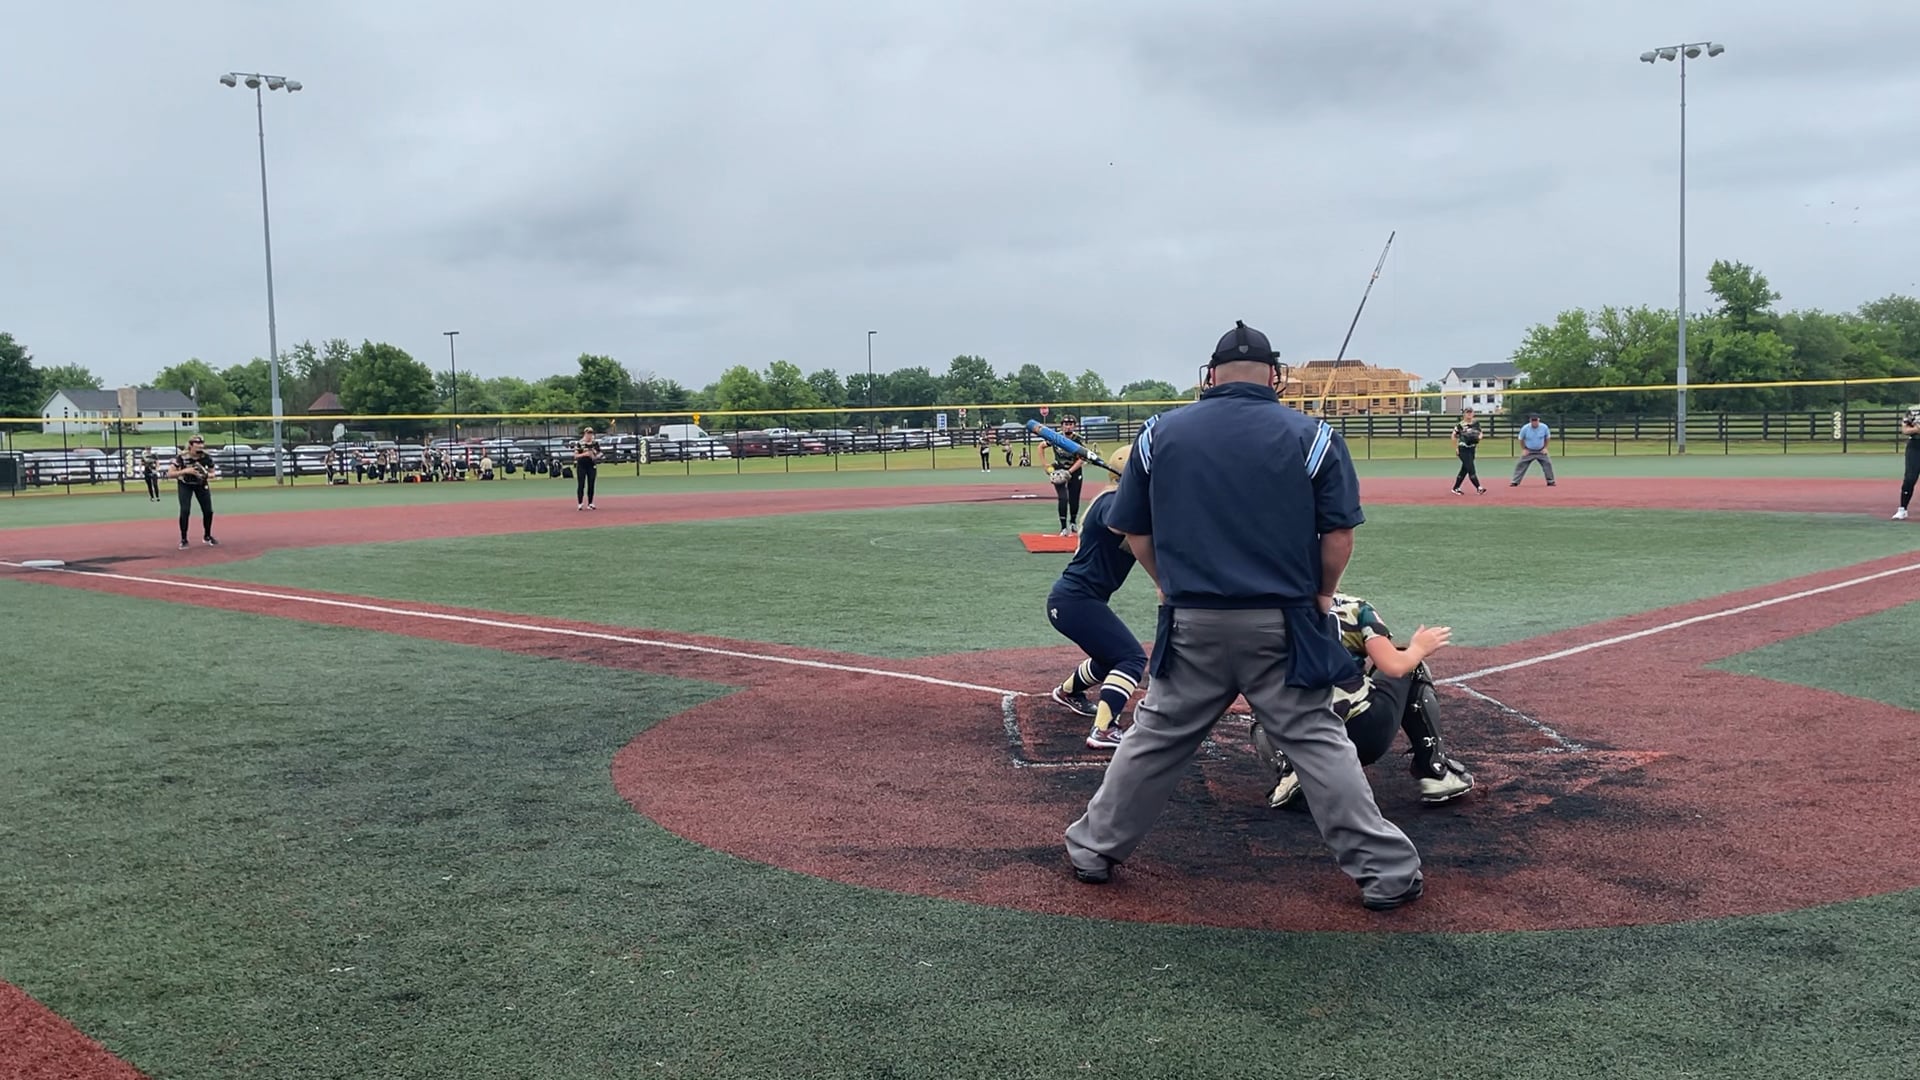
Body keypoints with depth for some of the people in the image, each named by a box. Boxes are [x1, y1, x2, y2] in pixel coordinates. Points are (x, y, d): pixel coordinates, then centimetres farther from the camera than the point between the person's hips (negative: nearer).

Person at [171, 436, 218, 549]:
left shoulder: (207, 456, -18)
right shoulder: (181, 456, -26)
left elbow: (212, 473, -5)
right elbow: (170, 473, -25)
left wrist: (207, 475, -29)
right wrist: (185, 471, -39)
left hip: (201, 484, 3)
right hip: (185, 485, -3)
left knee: (208, 511, 1)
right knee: (185, 511, -16)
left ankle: (207, 536, 24)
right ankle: (183, 539, -1)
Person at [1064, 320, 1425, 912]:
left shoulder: (1160, 433, 3)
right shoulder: (1312, 435, -2)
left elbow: (1134, 531, 6)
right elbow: (1339, 535, -4)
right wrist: (1322, 595, 12)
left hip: (1191, 625, 2)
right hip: (1282, 626, -1)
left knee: (1154, 738, 14)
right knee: (1317, 741, 6)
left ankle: (1093, 849, 24)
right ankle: (1385, 871, 10)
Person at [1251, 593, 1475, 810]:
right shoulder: (1355, 608, 10)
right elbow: (1394, 667, -3)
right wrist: (1419, 647, 19)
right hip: (1368, 738, -1)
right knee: (1411, 667, 27)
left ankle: (1288, 770, 3)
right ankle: (1436, 773, 20)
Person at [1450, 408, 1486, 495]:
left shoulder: (1476, 423, 6)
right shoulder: (1460, 425, -9)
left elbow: (1480, 433, 15)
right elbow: (1454, 436, -1)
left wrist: (1479, 437, -9)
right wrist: (1456, 448, -4)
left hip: (1472, 449, 6)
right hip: (1463, 449, -6)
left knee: (1464, 469, 11)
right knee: (1471, 469, -11)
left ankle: (1455, 488, 21)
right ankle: (1478, 488, -11)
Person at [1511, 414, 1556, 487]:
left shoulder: (1544, 427, -13)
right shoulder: (1525, 428, -16)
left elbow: (1548, 438, 4)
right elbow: (1521, 439, -1)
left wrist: (1545, 448, -4)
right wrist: (1524, 449, -5)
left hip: (1541, 451, 1)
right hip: (1529, 451, -1)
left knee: (1547, 463, -8)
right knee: (1520, 465, -9)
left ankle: (1550, 481, 6)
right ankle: (1515, 482, -4)